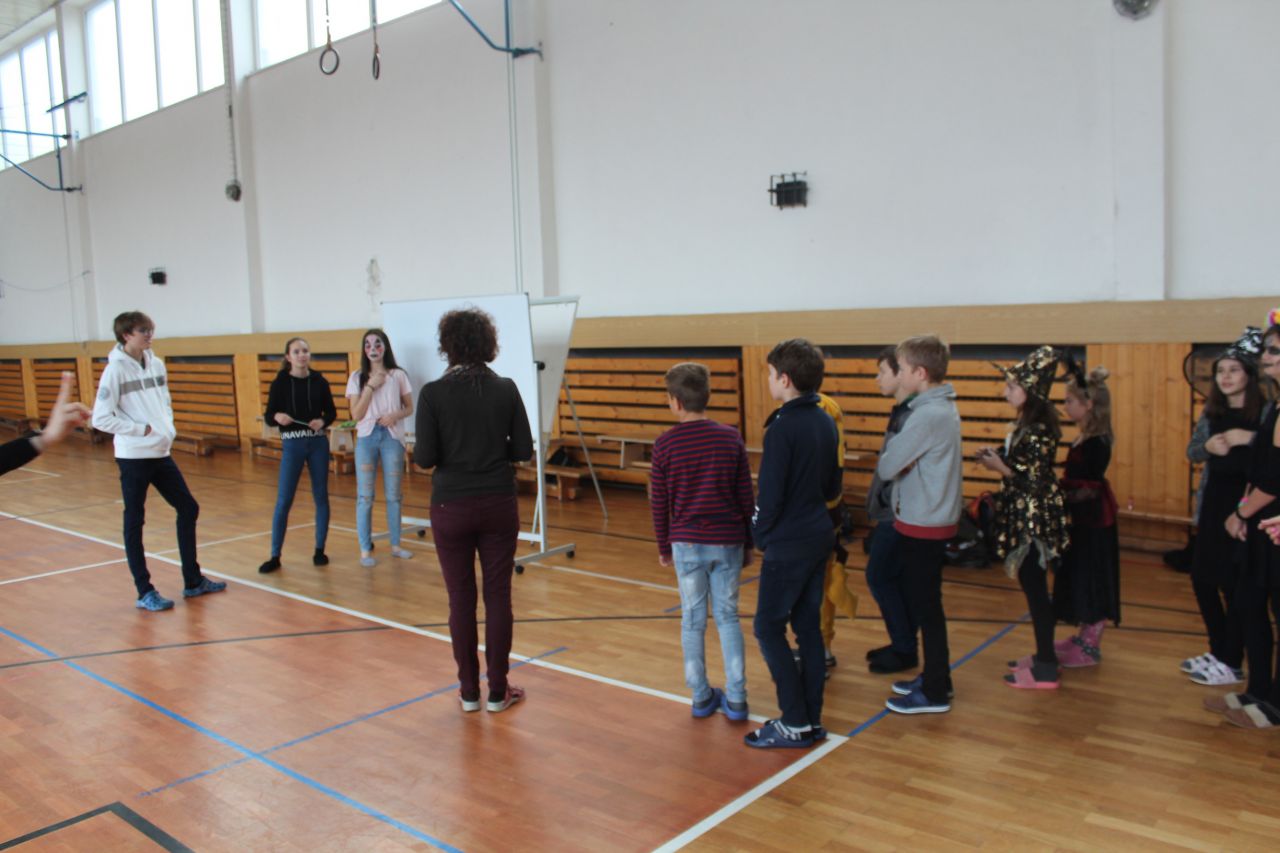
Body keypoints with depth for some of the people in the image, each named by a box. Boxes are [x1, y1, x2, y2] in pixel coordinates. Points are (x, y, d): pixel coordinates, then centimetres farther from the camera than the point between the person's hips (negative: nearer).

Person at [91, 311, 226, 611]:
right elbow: (100, 418, -13)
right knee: (134, 522, 4)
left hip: (161, 453, 7)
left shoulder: (156, 364, 7)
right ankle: (145, 592, 12)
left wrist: (167, 428, 3)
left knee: (188, 509, 10)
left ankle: (193, 581, 21)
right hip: (133, 457, -7)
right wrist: (141, 429, -15)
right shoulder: (116, 369, -11)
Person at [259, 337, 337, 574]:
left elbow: (331, 411, 8)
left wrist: (323, 421, -12)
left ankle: (319, 550, 19)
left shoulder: (319, 381, 1)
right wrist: (277, 417, -23)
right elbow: (268, 416, -2)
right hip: (292, 445, -2)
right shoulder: (280, 383, -3)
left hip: (318, 443, 2)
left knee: (321, 497, 7)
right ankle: (275, 556, 6)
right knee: (283, 500, -2)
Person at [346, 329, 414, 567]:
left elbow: (409, 408, 8)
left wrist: (396, 415, -14)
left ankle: (395, 545, 19)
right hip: (367, 437, 0)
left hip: (392, 436, 0)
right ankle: (365, 550, 7)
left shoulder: (398, 376, 3)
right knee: (365, 496, 0)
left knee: (393, 494, 8)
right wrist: (370, 386, -11)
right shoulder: (357, 378, 3)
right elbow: (356, 415, -4)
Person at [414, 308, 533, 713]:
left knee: (461, 599, 9)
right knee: (498, 596, 8)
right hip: (498, 506, 1)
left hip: (451, 508, -1)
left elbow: (424, 457, -10)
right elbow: (523, 449, -1)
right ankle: (498, 692, 16)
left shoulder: (433, 394, -9)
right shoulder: (506, 389, -3)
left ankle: (469, 691, 19)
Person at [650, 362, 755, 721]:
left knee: (693, 619, 10)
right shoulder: (731, 438, -3)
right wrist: (748, 544, 12)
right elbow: (746, 497, 1)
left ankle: (701, 696, 18)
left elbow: (658, 502, -2)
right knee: (728, 616, 11)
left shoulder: (666, 443, -8)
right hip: (728, 542, 1)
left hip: (687, 543, -1)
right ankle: (735, 698, 12)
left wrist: (664, 547, 11)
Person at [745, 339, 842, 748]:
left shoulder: (782, 429, -19)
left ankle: (795, 723, 5)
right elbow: (834, 486, 14)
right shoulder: (825, 423, 6)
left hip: (788, 545, -8)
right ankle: (812, 719, 21)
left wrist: (760, 535, -2)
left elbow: (769, 495, -17)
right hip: (819, 537, 8)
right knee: (808, 627, 13)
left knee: (769, 628, 1)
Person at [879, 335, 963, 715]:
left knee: (926, 608, 1)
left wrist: (890, 453, 0)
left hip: (922, 526, -9)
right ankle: (936, 677, 31)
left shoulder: (928, 416, -22)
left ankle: (934, 693, 13)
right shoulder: (943, 407, 9)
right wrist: (897, 453, -6)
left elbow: (886, 467, -18)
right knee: (925, 605, 19)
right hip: (931, 519, 9)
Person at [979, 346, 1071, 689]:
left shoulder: (1038, 427, -19)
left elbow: (1035, 478, -20)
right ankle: (1043, 655, 28)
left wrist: (1000, 467, -17)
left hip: (1036, 519, -10)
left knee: (1035, 588, -2)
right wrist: (998, 455, 3)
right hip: (1025, 516, 10)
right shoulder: (1028, 422, 10)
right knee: (1032, 587, 17)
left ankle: (1045, 669, 7)